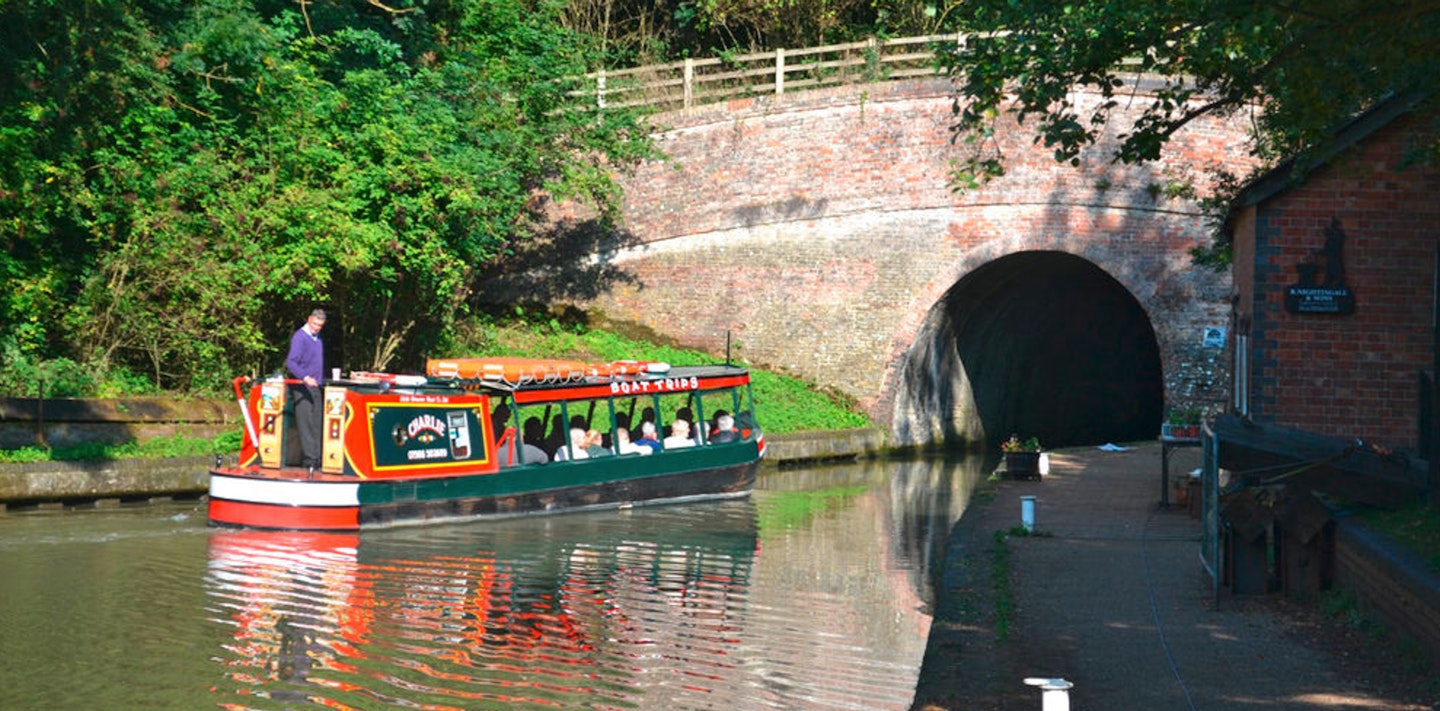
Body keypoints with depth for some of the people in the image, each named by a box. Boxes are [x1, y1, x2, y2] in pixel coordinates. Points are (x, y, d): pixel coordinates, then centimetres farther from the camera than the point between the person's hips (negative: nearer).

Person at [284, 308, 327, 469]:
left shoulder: (317, 338, 15)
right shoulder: (300, 337, -12)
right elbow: (291, 362, -22)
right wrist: (305, 377, -34)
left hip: (314, 386, 8)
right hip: (301, 387, -8)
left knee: (316, 424, 8)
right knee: (305, 423, -8)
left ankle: (316, 458, 11)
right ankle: (309, 459, -9)